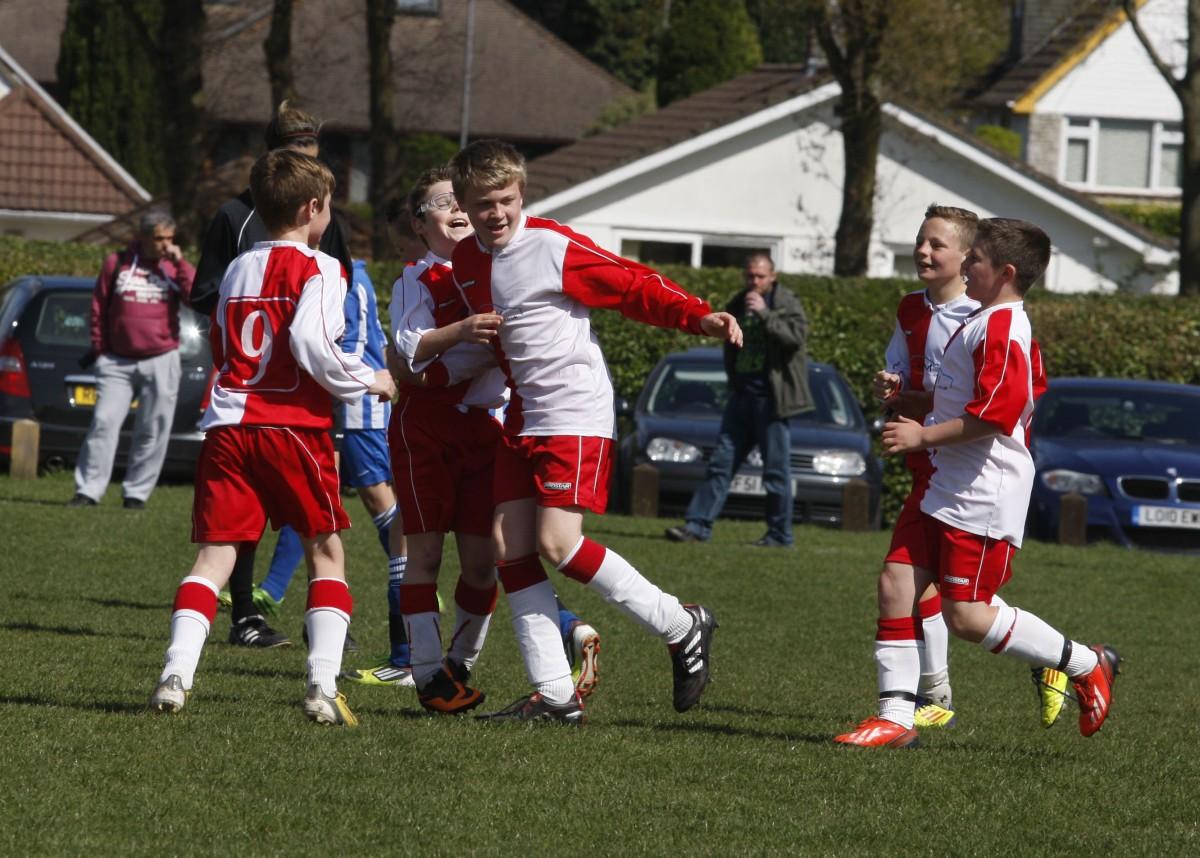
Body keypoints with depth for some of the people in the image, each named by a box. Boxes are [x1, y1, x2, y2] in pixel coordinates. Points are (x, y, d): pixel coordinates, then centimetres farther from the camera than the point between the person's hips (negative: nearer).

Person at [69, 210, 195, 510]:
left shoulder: (174, 268, 4)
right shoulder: (117, 263, 4)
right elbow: (99, 308, 9)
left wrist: (180, 263, -14)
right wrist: (99, 348, 7)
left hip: (161, 363, 0)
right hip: (118, 361, 0)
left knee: (152, 432, 1)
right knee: (103, 423, -8)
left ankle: (136, 493, 9)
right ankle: (88, 491, -7)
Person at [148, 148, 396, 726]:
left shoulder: (237, 270, 19)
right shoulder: (317, 270, -2)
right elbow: (310, 344, -16)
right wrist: (367, 380, -2)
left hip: (228, 426, 4)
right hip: (293, 426, -4)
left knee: (215, 554, 2)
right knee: (325, 552, 8)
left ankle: (176, 674, -16)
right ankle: (322, 685, -4)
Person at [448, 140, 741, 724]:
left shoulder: (554, 247, -13)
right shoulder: (466, 261, 9)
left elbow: (632, 285, -13)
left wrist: (698, 316, -23)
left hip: (576, 415, -8)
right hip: (523, 418, 8)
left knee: (557, 543, -17)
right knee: (509, 546, -1)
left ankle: (683, 628, 0)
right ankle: (555, 694, 2)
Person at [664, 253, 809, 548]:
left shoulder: (787, 302, -3)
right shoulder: (737, 305, 14)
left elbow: (797, 335, -21)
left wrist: (764, 312, -23)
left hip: (771, 399, -6)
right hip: (741, 396, 6)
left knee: (776, 469, -2)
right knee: (721, 463, 3)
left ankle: (779, 534, 6)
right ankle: (697, 525, 3)